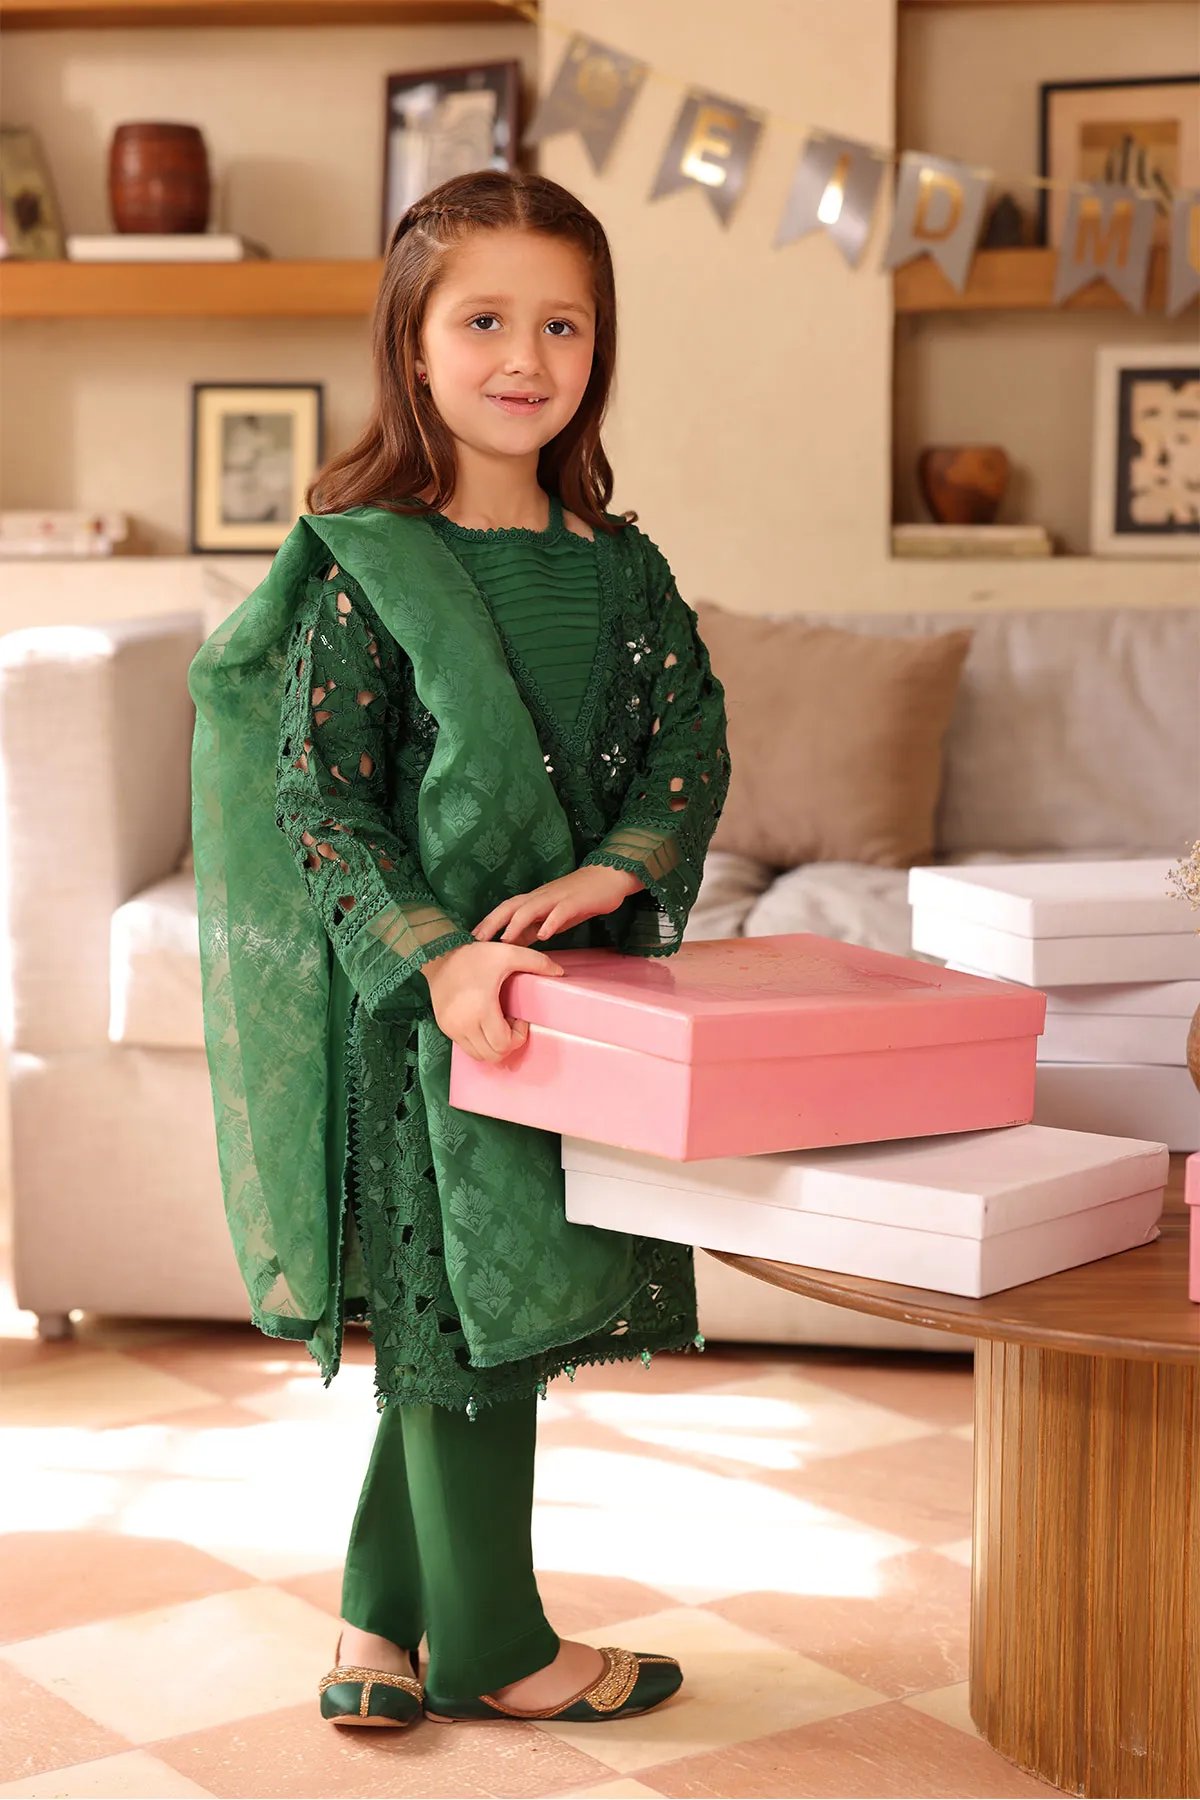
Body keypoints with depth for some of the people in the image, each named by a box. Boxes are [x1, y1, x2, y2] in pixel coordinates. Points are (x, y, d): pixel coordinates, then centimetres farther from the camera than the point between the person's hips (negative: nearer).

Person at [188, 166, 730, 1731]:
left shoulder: (622, 569, 6)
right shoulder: (362, 566, -11)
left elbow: (691, 738, 1)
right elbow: (319, 800, -15)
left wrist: (614, 870, -18)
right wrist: (437, 956, -28)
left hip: (581, 987, 6)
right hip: (419, 1009, -6)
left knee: (492, 1319, 13)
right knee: (466, 1320, 4)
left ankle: (381, 1623, 29)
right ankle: (496, 1648, 23)